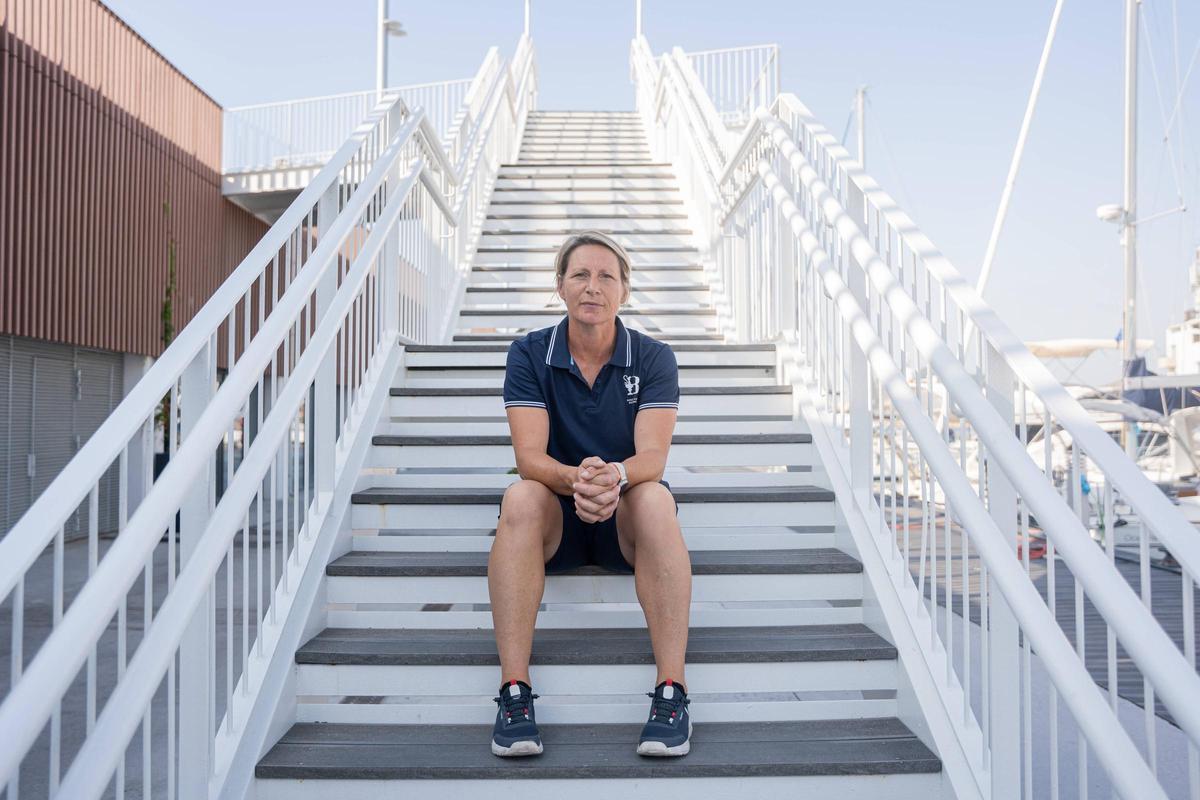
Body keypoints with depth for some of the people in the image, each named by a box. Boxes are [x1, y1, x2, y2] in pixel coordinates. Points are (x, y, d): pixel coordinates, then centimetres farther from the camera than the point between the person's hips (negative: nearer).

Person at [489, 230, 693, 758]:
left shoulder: (653, 359, -4)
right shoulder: (529, 354, -4)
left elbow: (653, 455, -18)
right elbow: (529, 456, -16)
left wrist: (616, 475, -42)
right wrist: (574, 479, -39)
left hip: (626, 517, 0)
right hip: (556, 519, 1)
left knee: (656, 499, -34)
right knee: (520, 498, -33)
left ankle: (672, 692, -31)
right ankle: (513, 692, -31)